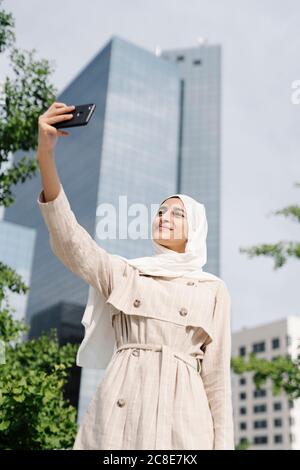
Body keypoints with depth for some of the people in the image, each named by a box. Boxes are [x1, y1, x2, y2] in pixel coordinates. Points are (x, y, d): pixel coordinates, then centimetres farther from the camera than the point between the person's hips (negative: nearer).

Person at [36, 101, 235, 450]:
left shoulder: (213, 290, 10)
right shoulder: (124, 273, 12)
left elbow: (216, 373, 9)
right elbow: (71, 242, -6)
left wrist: (223, 443, 2)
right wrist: (46, 156, -17)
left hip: (180, 412, 0)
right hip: (117, 411, 1)